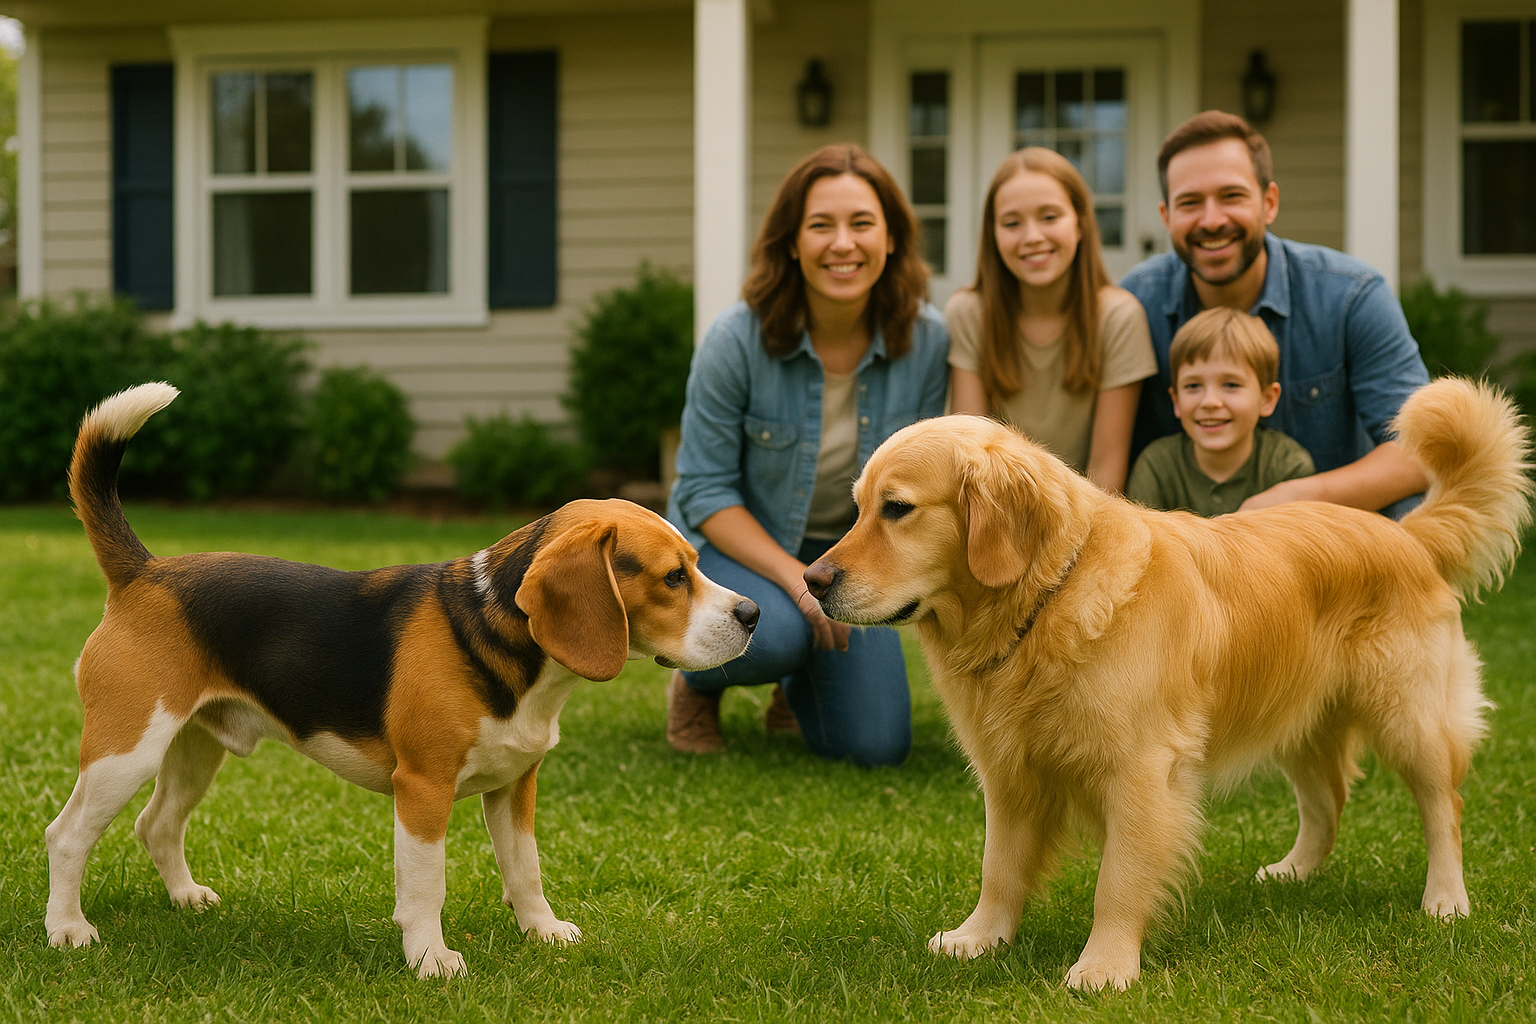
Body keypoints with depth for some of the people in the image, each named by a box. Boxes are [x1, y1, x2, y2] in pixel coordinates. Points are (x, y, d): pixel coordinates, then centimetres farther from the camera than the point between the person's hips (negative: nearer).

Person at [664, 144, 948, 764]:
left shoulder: (926, 340, -14)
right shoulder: (736, 339, -23)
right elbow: (705, 490, -17)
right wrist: (796, 577, -28)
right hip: (735, 544, -3)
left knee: (877, 748, -7)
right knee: (773, 634, -37)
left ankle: (801, 684, 30)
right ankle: (698, 680, 2)